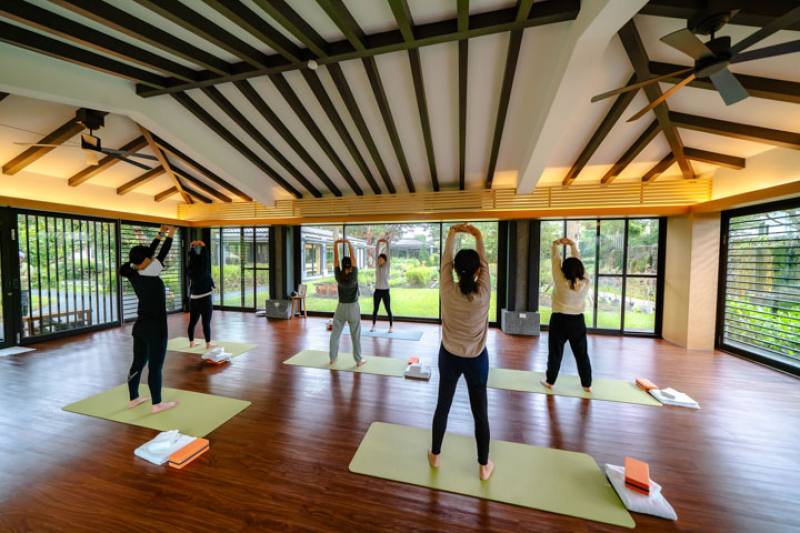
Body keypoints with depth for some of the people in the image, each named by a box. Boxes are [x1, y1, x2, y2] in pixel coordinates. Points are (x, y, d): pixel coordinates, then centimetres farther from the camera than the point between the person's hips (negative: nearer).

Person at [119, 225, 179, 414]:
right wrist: (170, 236, 4)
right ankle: (157, 404, 12)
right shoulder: (151, 277, -18)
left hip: (140, 326, 8)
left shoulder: (134, 276, 0)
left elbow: (148, 253, 9)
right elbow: (161, 255, -7)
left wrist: (160, 234, 14)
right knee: (155, 367, 2)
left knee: (138, 363, 18)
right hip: (155, 328, -8)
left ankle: (133, 399, 32)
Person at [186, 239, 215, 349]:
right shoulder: (204, 271, -14)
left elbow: (190, 260, 12)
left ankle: (191, 342, 23)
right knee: (206, 323, -2)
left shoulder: (190, 272, 1)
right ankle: (208, 344, 4)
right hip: (205, 299, -6)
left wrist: (191, 247, 14)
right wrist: (203, 246, -2)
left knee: (192, 322, 14)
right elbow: (207, 258, -9)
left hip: (193, 299, 6)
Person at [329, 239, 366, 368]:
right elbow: (353, 258, -15)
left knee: (335, 334, 14)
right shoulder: (353, 275, -15)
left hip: (341, 308, 3)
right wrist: (349, 243, -13)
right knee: (356, 336, 5)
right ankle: (359, 360, 11)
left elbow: (335, 259, -6)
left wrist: (335, 244, -5)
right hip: (353, 308, -2)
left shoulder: (338, 276, -8)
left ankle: (333, 358, 22)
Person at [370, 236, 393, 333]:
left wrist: (387, 243, -14)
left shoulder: (387, 266, -3)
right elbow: (376, 253, -1)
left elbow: (388, 254, -10)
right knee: (375, 309, 9)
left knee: (388, 310, 4)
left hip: (385, 291, -3)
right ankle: (373, 326, 21)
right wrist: (378, 242, -6)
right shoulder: (377, 266, 4)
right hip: (377, 291, 3)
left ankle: (391, 326, 15)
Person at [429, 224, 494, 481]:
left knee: (442, 406, 18)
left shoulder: (447, 292, -18)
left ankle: (435, 455, 37)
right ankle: (484, 466, 33)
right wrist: (478, 238, 2)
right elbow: (486, 264, -4)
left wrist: (451, 234, 2)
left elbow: (445, 261, -6)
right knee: (480, 412, 16)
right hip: (477, 359, 0)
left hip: (449, 357, 1)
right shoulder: (483, 294, -18)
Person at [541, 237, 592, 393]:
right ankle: (587, 384, 25)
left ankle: (550, 381, 20)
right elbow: (579, 262, 1)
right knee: (582, 353, 14)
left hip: (559, 320, -3)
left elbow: (555, 261, -8)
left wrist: (556, 244, 3)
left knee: (555, 352, 8)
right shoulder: (585, 283, -9)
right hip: (578, 321, 3)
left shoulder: (560, 282, -18)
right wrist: (573, 245, 5)